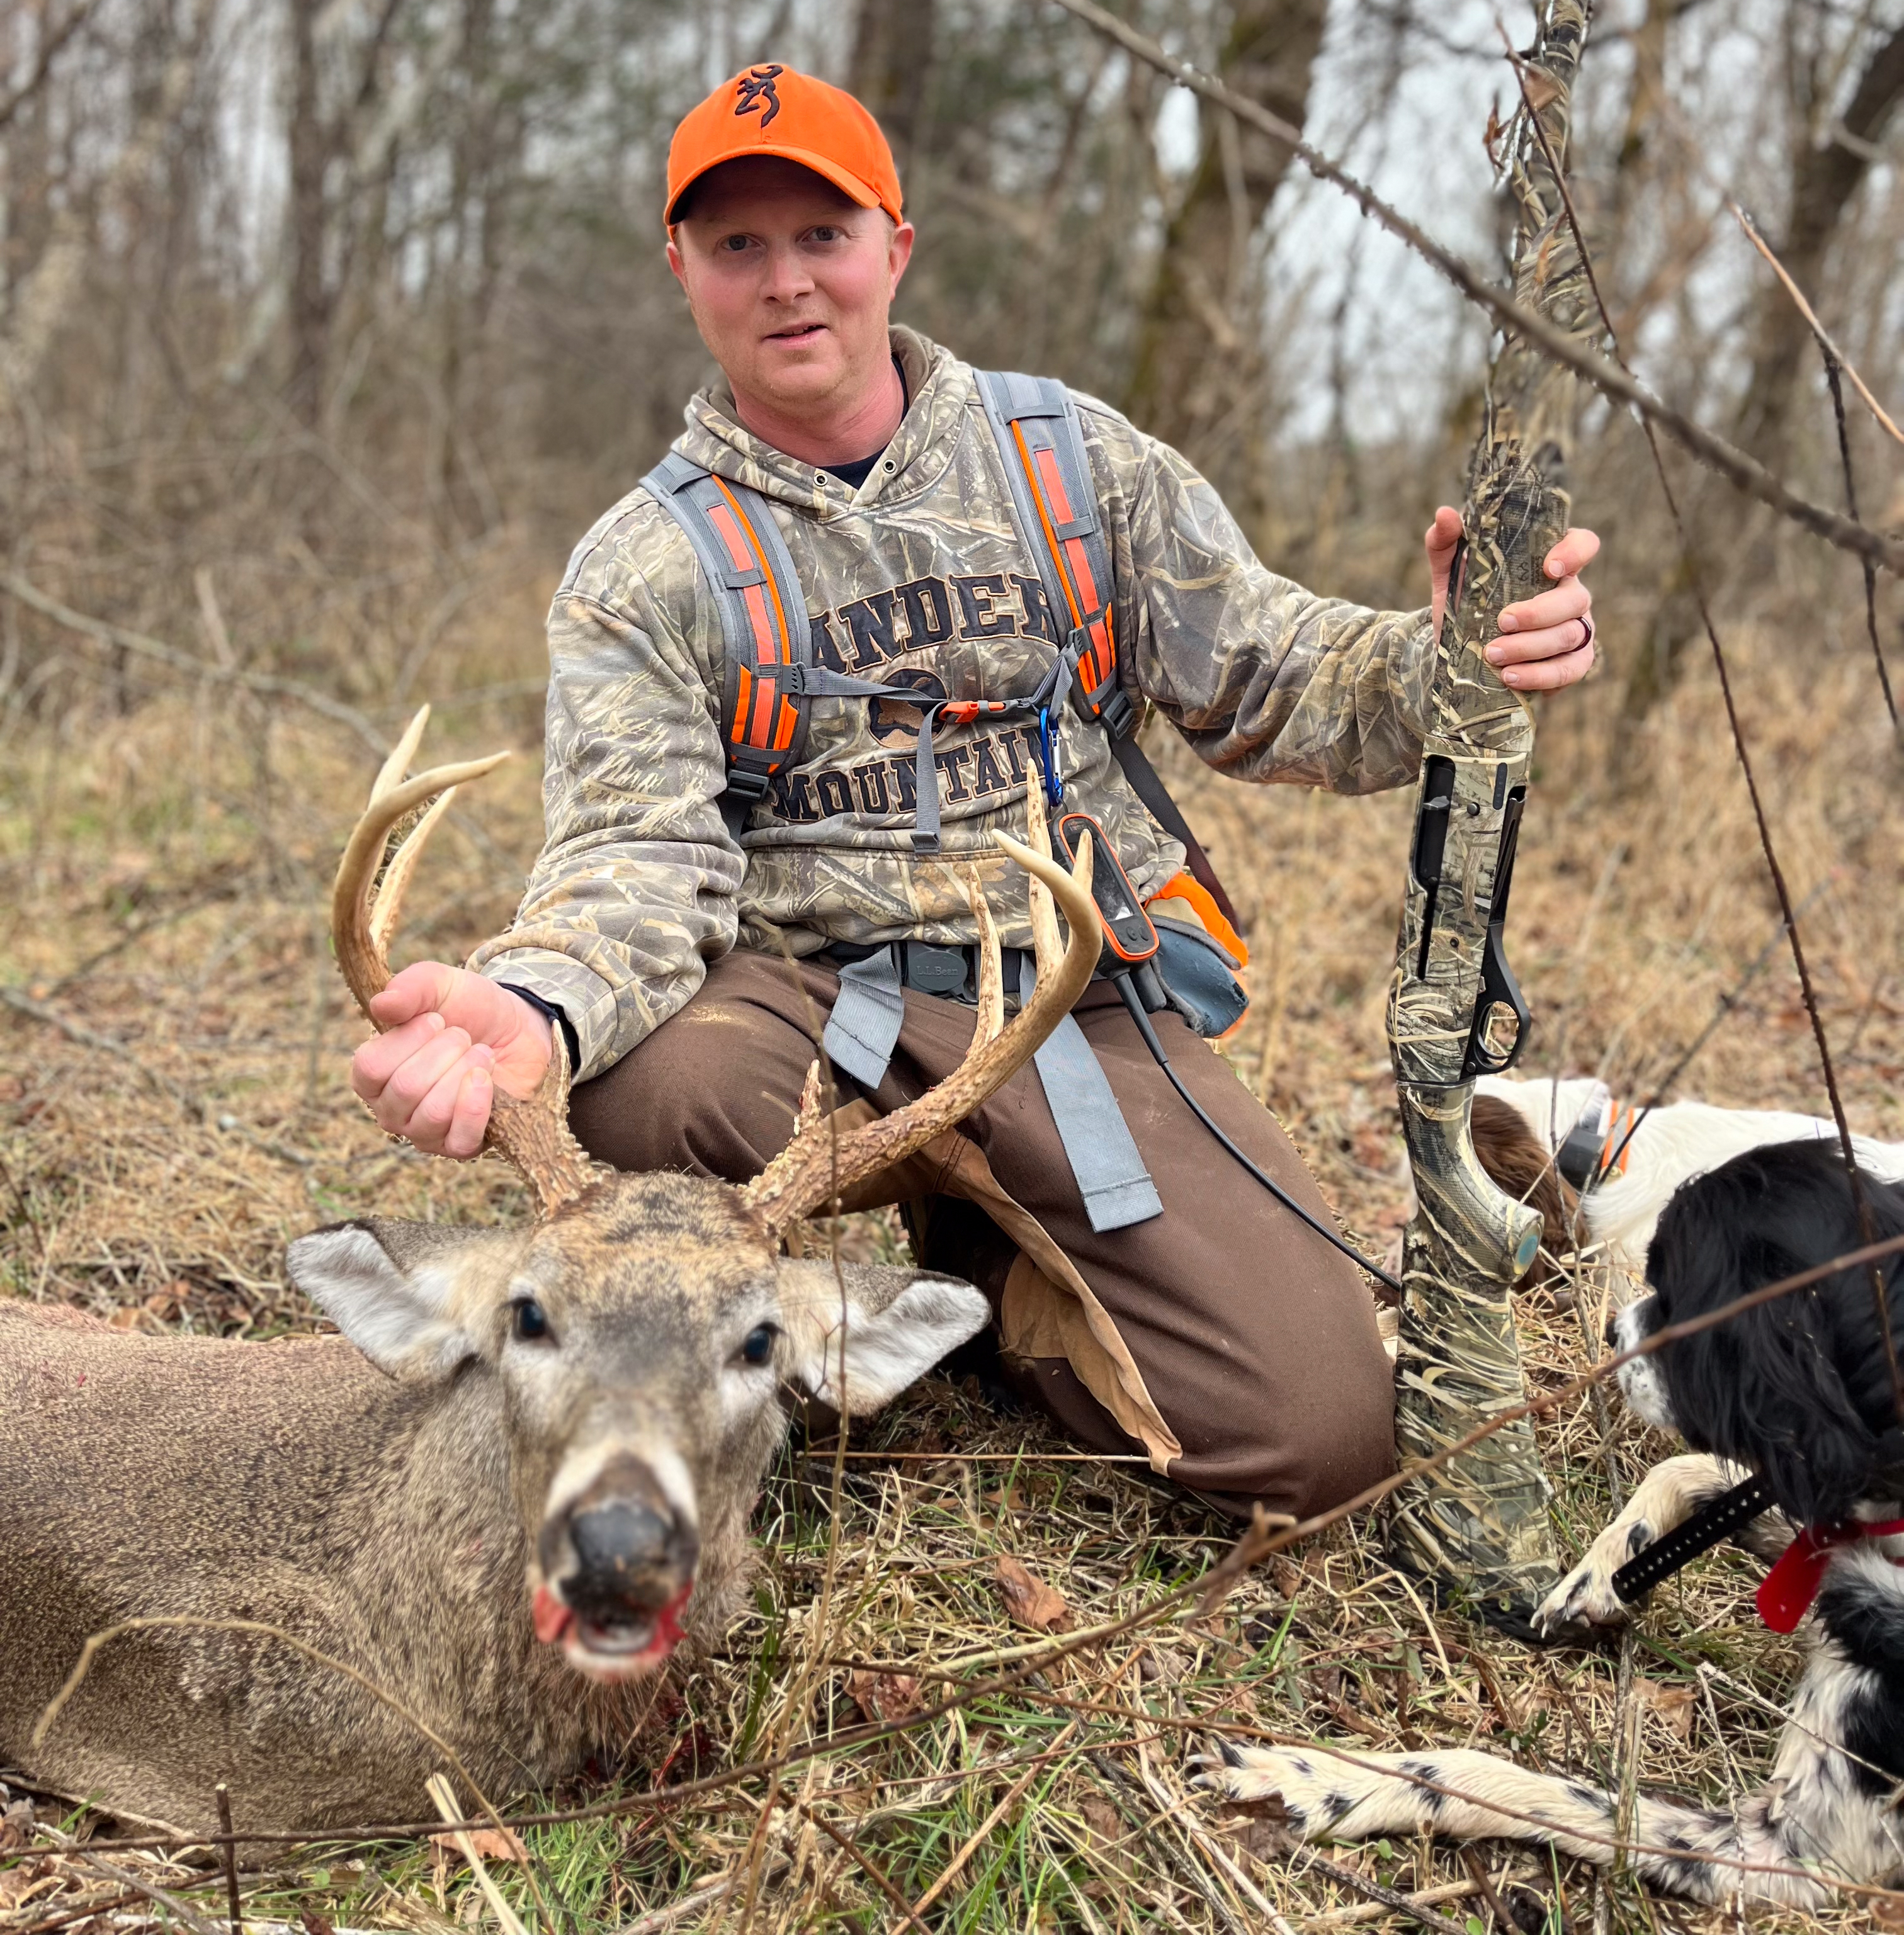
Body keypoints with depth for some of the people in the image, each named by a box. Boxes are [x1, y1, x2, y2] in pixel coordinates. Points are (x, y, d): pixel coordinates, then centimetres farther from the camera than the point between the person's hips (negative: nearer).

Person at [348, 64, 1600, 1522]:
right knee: (629, 1078, -38)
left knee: (1319, 1427, -15)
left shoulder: (1074, 460, 8)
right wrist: (534, 1003, -34)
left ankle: (997, 1269, 14)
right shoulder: (642, 571, 3)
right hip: (815, 1006, -1)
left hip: (1085, 1003, 2)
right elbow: (643, 847, -10)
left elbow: (1267, 681, 8)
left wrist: (1447, 661, -15)